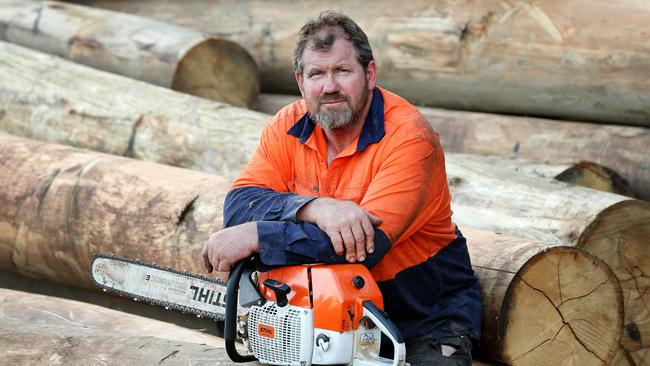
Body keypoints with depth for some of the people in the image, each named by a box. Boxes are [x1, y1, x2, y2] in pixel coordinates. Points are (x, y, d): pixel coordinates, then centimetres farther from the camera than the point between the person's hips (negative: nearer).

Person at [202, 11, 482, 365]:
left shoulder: (408, 137, -20)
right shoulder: (288, 126, -3)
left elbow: (369, 244, -30)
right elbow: (239, 204, -14)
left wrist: (254, 236, -33)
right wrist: (315, 208, -33)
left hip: (426, 316, -4)